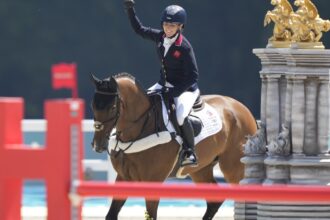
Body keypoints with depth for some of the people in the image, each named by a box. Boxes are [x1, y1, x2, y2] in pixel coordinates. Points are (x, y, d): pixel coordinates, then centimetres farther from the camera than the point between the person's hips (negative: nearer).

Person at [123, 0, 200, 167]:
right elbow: (139, 29, 15)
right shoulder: (160, 37, -3)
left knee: (181, 117, -31)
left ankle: (190, 153, -15)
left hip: (185, 88, -8)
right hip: (164, 84, 8)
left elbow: (193, 76, -20)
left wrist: (174, 92, -25)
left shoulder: (184, 47, -22)